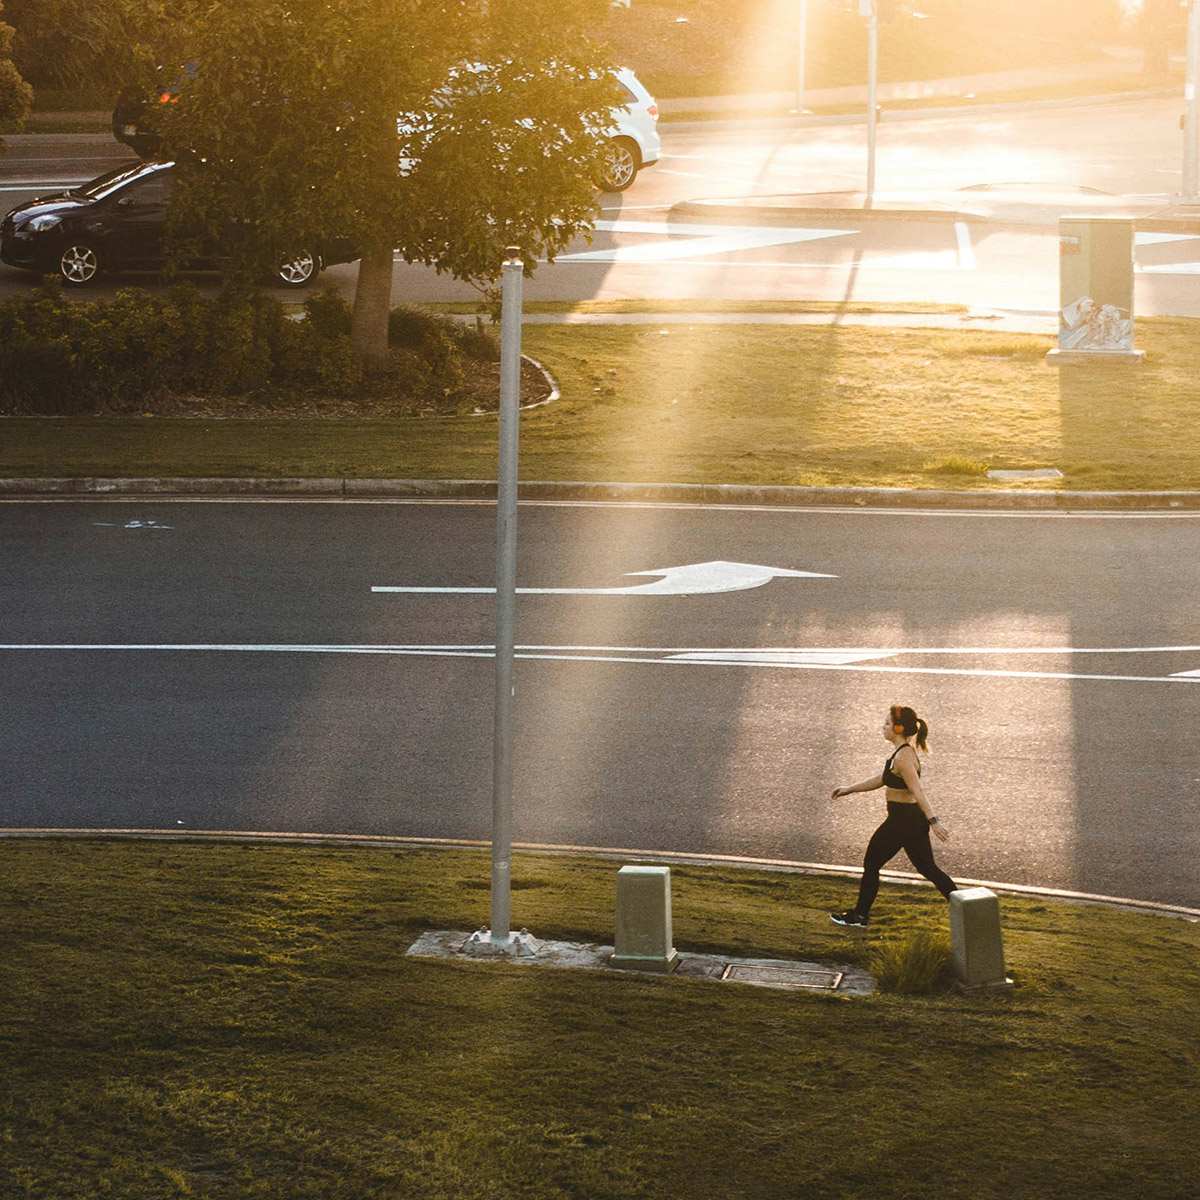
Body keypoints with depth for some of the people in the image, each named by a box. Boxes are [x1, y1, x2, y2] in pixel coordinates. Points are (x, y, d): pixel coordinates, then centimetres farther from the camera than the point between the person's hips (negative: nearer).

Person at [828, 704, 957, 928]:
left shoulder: (902, 758, -21)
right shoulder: (906, 751, 10)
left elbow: (918, 791, -29)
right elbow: (880, 780, 21)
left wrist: (933, 821, -36)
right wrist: (849, 789, 23)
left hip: (901, 820, -9)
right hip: (914, 818, 9)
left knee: (871, 864, 7)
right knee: (927, 867, 14)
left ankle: (860, 914, 20)